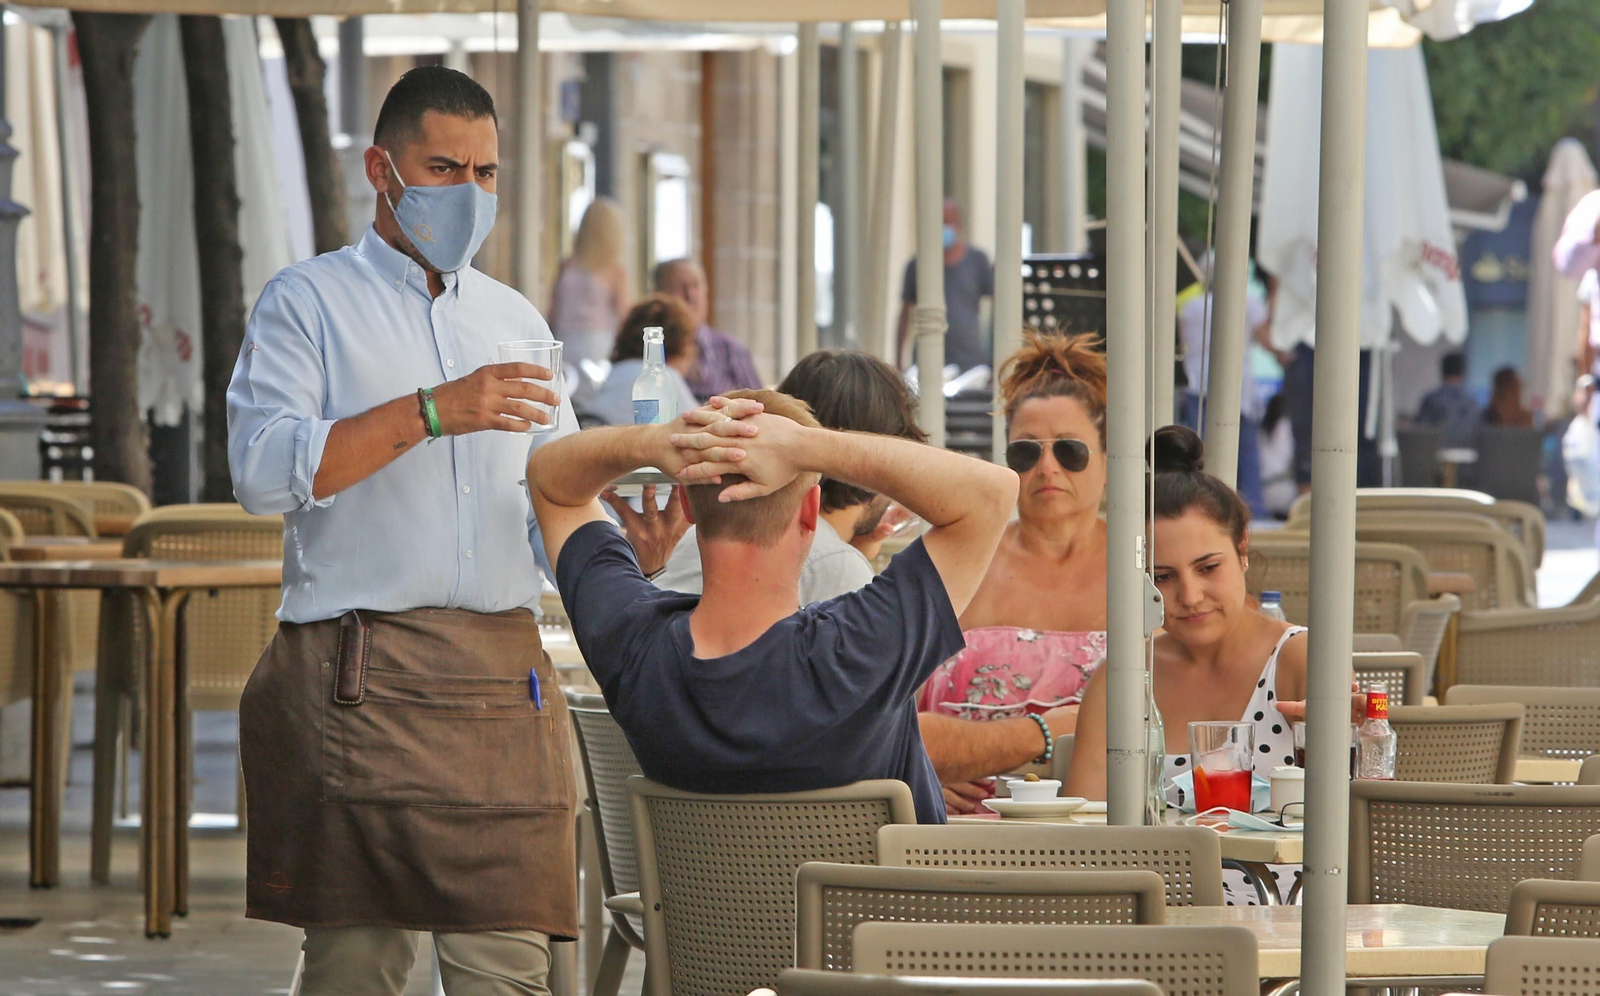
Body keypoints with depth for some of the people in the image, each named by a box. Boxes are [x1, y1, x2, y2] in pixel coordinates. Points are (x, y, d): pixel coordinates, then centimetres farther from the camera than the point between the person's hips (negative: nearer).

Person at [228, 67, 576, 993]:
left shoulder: (515, 318, 22)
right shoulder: (308, 303, 6)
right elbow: (264, 470, -9)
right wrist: (432, 413, -15)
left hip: (505, 678, 4)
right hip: (360, 680, -4)